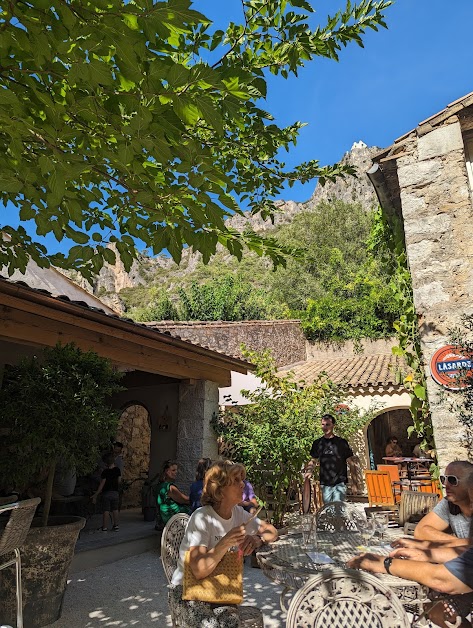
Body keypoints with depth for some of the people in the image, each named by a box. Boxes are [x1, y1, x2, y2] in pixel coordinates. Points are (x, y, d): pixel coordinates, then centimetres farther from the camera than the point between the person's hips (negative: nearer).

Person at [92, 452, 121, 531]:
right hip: (115, 492, 4)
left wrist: (96, 495, -7)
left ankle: (104, 527, 5)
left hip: (106, 493, -4)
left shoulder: (105, 472, -13)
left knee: (106, 510, 2)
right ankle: (116, 525, 19)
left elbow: (102, 484, -13)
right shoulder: (117, 470, -1)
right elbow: (119, 481, 6)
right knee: (115, 510, 13)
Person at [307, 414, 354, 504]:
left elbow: (350, 462, 2)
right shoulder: (317, 443, 8)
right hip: (325, 484, 3)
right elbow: (313, 461, 16)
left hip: (340, 483, -3)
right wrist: (309, 472, -4)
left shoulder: (342, 442, -1)